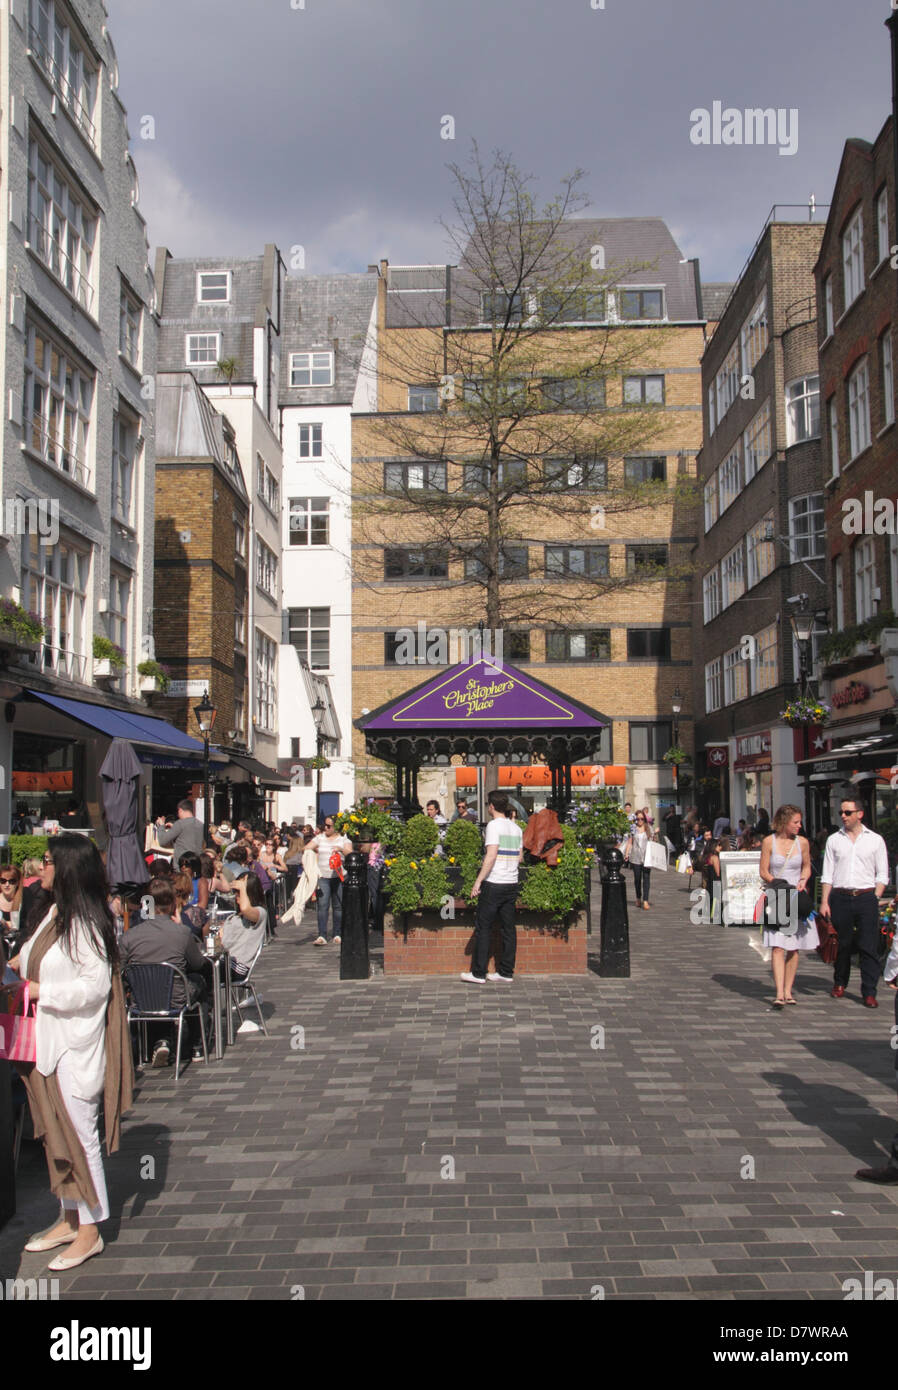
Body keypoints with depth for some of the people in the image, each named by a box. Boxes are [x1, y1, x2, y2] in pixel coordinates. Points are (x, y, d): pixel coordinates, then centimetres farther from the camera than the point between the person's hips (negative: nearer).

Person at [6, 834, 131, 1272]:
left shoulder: (85, 922, -18)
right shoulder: (55, 912, 9)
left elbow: (95, 984, -22)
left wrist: (41, 992, -20)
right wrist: (20, 965, 6)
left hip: (74, 1044, -9)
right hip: (45, 1042, 9)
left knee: (78, 1134, 1)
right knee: (56, 1133, 17)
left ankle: (90, 1230, 14)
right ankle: (69, 1219, 31)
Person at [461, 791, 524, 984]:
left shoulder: (494, 825, -11)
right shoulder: (516, 828, 11)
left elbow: (491, 855, -19)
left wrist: (478, 880, -17)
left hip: (494, 883, -7)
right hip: (512, 883, 7)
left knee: (483, 928, 0)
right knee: (508, 928, 9)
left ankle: (478, 973, 3)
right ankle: (506, 972, 13)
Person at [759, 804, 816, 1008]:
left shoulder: (802, 842, 3)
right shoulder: (769, 841, -3)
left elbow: (806, 867, 17)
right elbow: (763, 871, 0)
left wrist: (802, 881, -3)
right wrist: (777, 883, -15)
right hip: (776, 899, -3)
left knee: (794, 948, 5)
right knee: (778, 948, -11)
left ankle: (788, 991, 14)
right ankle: (779, 994, -16)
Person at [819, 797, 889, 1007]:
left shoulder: (875, 840, 6)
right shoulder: (834, 840, 9)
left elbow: (882, 875, 6)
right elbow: (827, 874, 8)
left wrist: (875, 898, -5)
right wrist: (824, 902, 1)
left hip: (866, 897, -1)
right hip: (840, 897, 1)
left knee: (869, 947, -3)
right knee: (841, 945, 9)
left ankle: (869, 992, 2)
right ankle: (839, 984, 27)